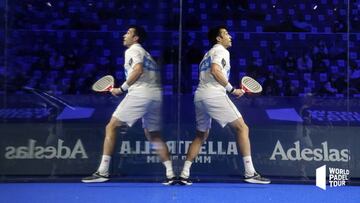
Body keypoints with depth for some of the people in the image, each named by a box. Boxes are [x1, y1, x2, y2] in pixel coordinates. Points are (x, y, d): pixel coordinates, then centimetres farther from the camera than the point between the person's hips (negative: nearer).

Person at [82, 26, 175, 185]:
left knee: (111, 127, -1)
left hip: (140, 94, -8)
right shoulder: (147, 54, 30)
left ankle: (103, 172, -4)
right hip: (156, 96, 8)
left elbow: (138, 69, -14)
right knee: (154, 136, 14)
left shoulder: (132, 50, 6)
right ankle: (171, 174, 7)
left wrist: (122, 88, -9)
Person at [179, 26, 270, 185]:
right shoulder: (221, 50, 2)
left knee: (201, 135, 16)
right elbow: (215, 71, -17)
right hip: (214, 96, -9)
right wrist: (232, 89, -11)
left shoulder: (207, 54, 29)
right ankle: (250, 173, -6)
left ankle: (184, 174, 10)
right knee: (241, 128, -3)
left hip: (199, 96, 9)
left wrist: (228, 89, 23)